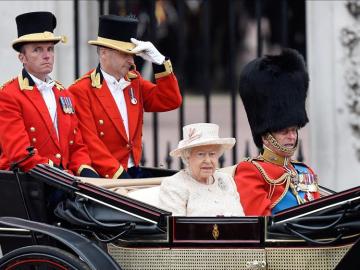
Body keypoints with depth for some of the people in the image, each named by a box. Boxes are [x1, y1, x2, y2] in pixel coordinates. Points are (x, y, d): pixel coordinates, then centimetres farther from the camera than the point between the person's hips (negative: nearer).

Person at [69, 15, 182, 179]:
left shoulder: (135, 81, 13)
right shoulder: (81, 90, -7)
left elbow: (171, 101, 7)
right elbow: (90, 142, -12)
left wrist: (159, 61, -3)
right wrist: (119, 175, -18)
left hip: (134, 172, 5)